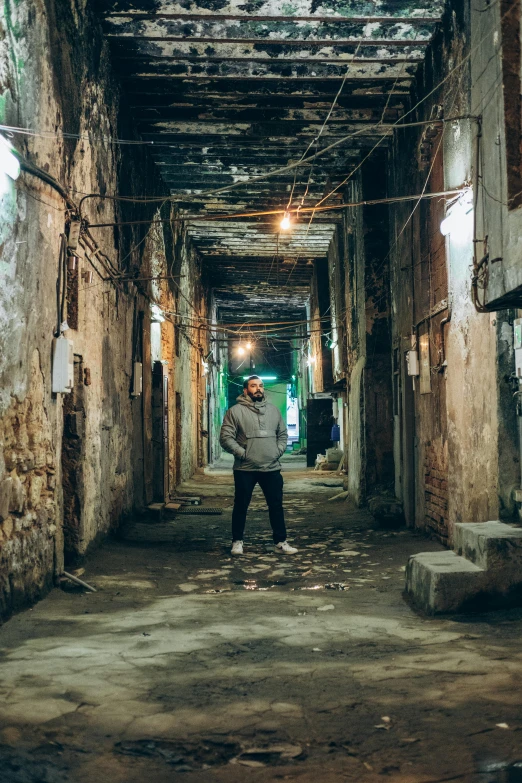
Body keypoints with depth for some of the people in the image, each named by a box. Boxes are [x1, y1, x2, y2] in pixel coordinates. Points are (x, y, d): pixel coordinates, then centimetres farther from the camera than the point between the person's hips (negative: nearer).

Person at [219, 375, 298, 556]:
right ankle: (237, 541, 19)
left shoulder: (273, 410, 12)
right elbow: (226, 437, -7)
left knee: (276, 506, 6)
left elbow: (282, 433, 19)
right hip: (245, 469, -3)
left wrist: (279, 450, 4)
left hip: (272, 468, 4)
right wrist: (241, 453, -13)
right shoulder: (235, 411, -3)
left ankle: (281, 541, 15)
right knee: (241, 506, 6)